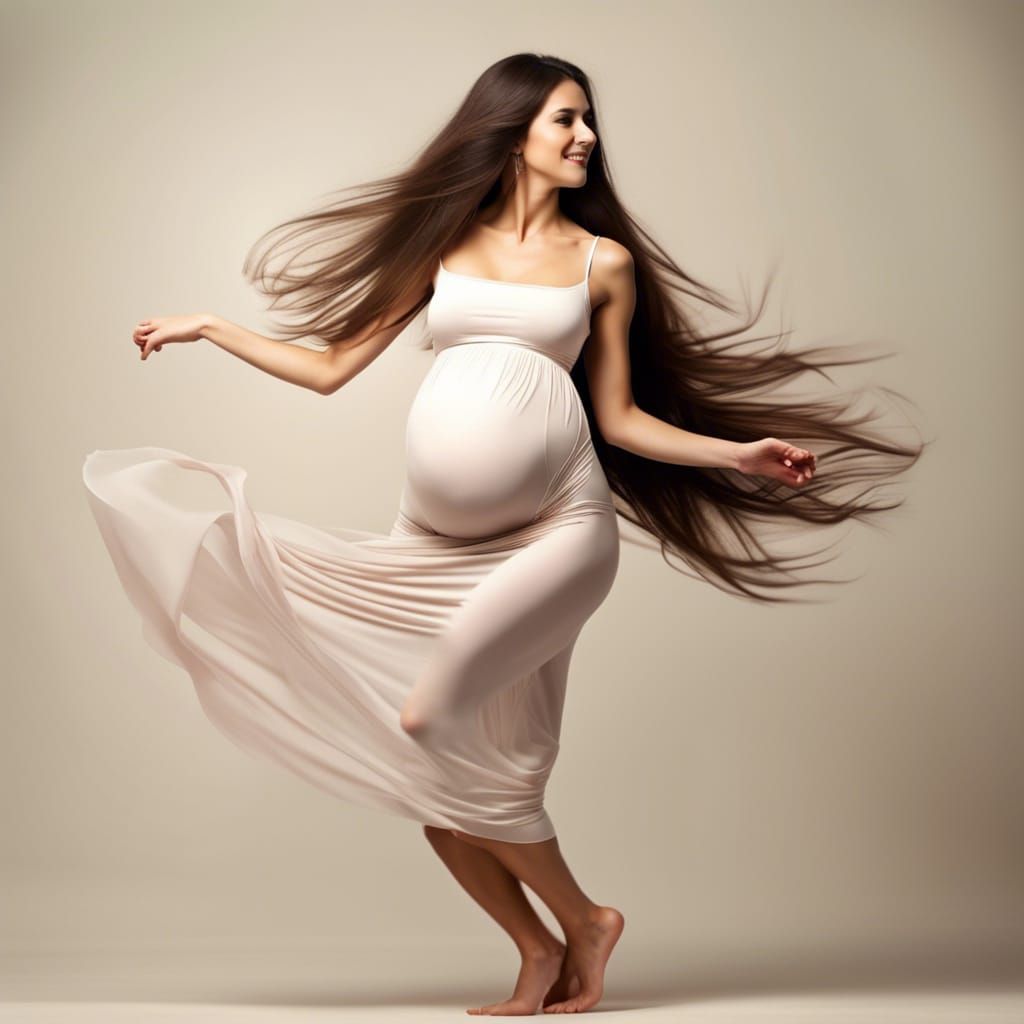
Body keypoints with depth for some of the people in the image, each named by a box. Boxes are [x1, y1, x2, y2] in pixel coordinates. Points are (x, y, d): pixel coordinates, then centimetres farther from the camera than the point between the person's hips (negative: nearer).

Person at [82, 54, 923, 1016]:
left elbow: (620, 417, 12)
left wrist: (740, 452, 3)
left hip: (555, 528, -3)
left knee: (433, 723, -20)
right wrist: (209, 327, 15)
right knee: (439, 786, 0)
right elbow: (332, 365, 16)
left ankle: (581, 918, 0)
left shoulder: (603, 260, 11)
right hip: (437, 539, 3)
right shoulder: (443, 243, 13)